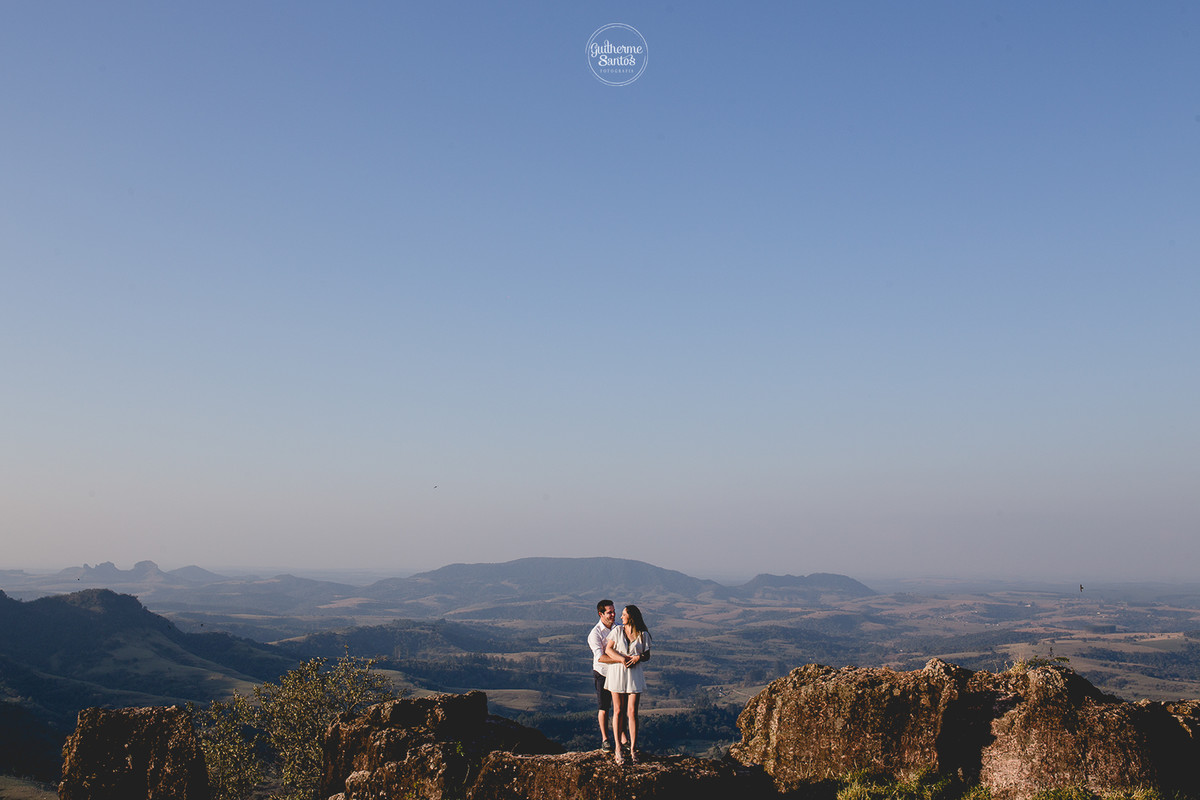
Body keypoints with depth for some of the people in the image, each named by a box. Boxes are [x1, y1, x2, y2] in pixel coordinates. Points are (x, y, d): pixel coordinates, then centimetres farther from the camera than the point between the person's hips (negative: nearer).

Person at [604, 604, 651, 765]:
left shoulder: (643, 635, 3)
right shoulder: (618, 630, 4)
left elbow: (647, 655, 7)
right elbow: (608, 649, 1)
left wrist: (638, 657, -15)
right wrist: (621, 658, -15)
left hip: (634, 675, 0)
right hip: (617, 672, 0)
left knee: (632, 712, -2)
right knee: (618, 711, 1)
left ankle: (633, 750, 4)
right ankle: (618, 750, 6)